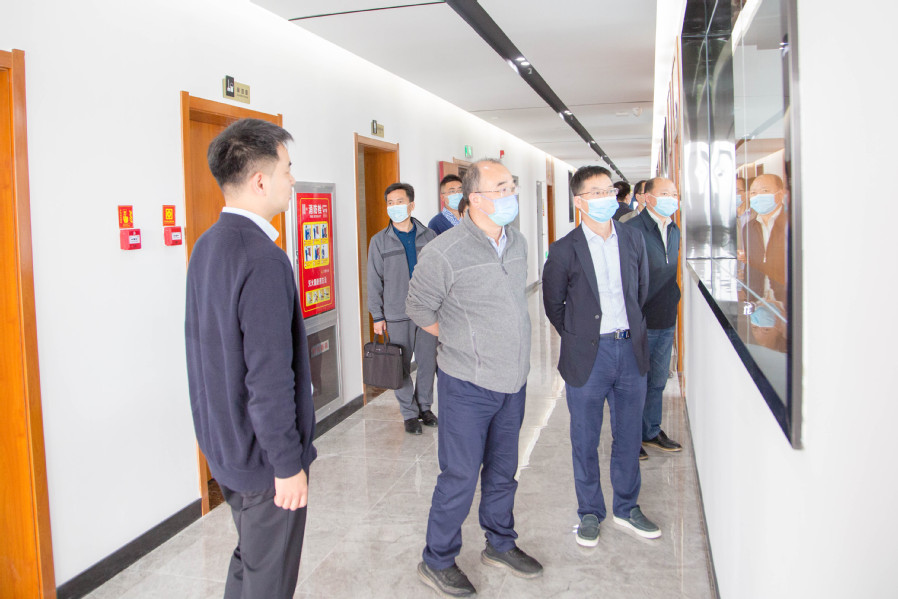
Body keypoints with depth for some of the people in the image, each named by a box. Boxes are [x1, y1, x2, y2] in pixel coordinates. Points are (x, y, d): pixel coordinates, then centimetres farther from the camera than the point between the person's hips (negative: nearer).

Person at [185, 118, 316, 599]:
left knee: (248, 556, 26)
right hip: (264, 451, -9)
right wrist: (289, 465, -18)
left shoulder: (207, 245, 4)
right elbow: (268, 379, -28)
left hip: (223, 441, 9)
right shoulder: (263, 260, -26)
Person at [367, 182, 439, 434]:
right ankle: (410, 413, 16)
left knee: (428, 362, 8)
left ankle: (425, 406, 26)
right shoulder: (380, 241, 2)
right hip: (397, 315, -1)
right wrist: (377, 316, -1)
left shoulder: (428, 236, 5)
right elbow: (374, 281, 2)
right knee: (402, 366, 3)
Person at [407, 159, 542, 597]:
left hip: (513, 381, 6)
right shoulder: (444, 252, -19)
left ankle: (500, 544, 38)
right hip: (468, 385, -6)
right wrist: (464, 342, 3)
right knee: (460, 477, 3)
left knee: (502, 470, 19)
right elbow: (419, 309, -4)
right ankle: (437, 562, 23)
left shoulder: (518, 243, 4)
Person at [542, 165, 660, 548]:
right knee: (585, 440, 8)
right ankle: (590, 513, 26)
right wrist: (577, 338, 4)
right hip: (588, 355, -3)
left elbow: (641, 291, 15)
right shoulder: (565, 250, -7)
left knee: (629, 436, 14)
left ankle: (627, 508, 32)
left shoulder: (633, 240, 4)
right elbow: (553, 305, 3)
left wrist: (631, 330, 11)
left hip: (630, 350, 3)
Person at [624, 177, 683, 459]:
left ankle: (651, 431, 34)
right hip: (640, 323, -7)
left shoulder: (674, 230, 10)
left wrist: (673, 296, 15)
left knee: (657, 381, 18)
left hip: (666, 322, 7)